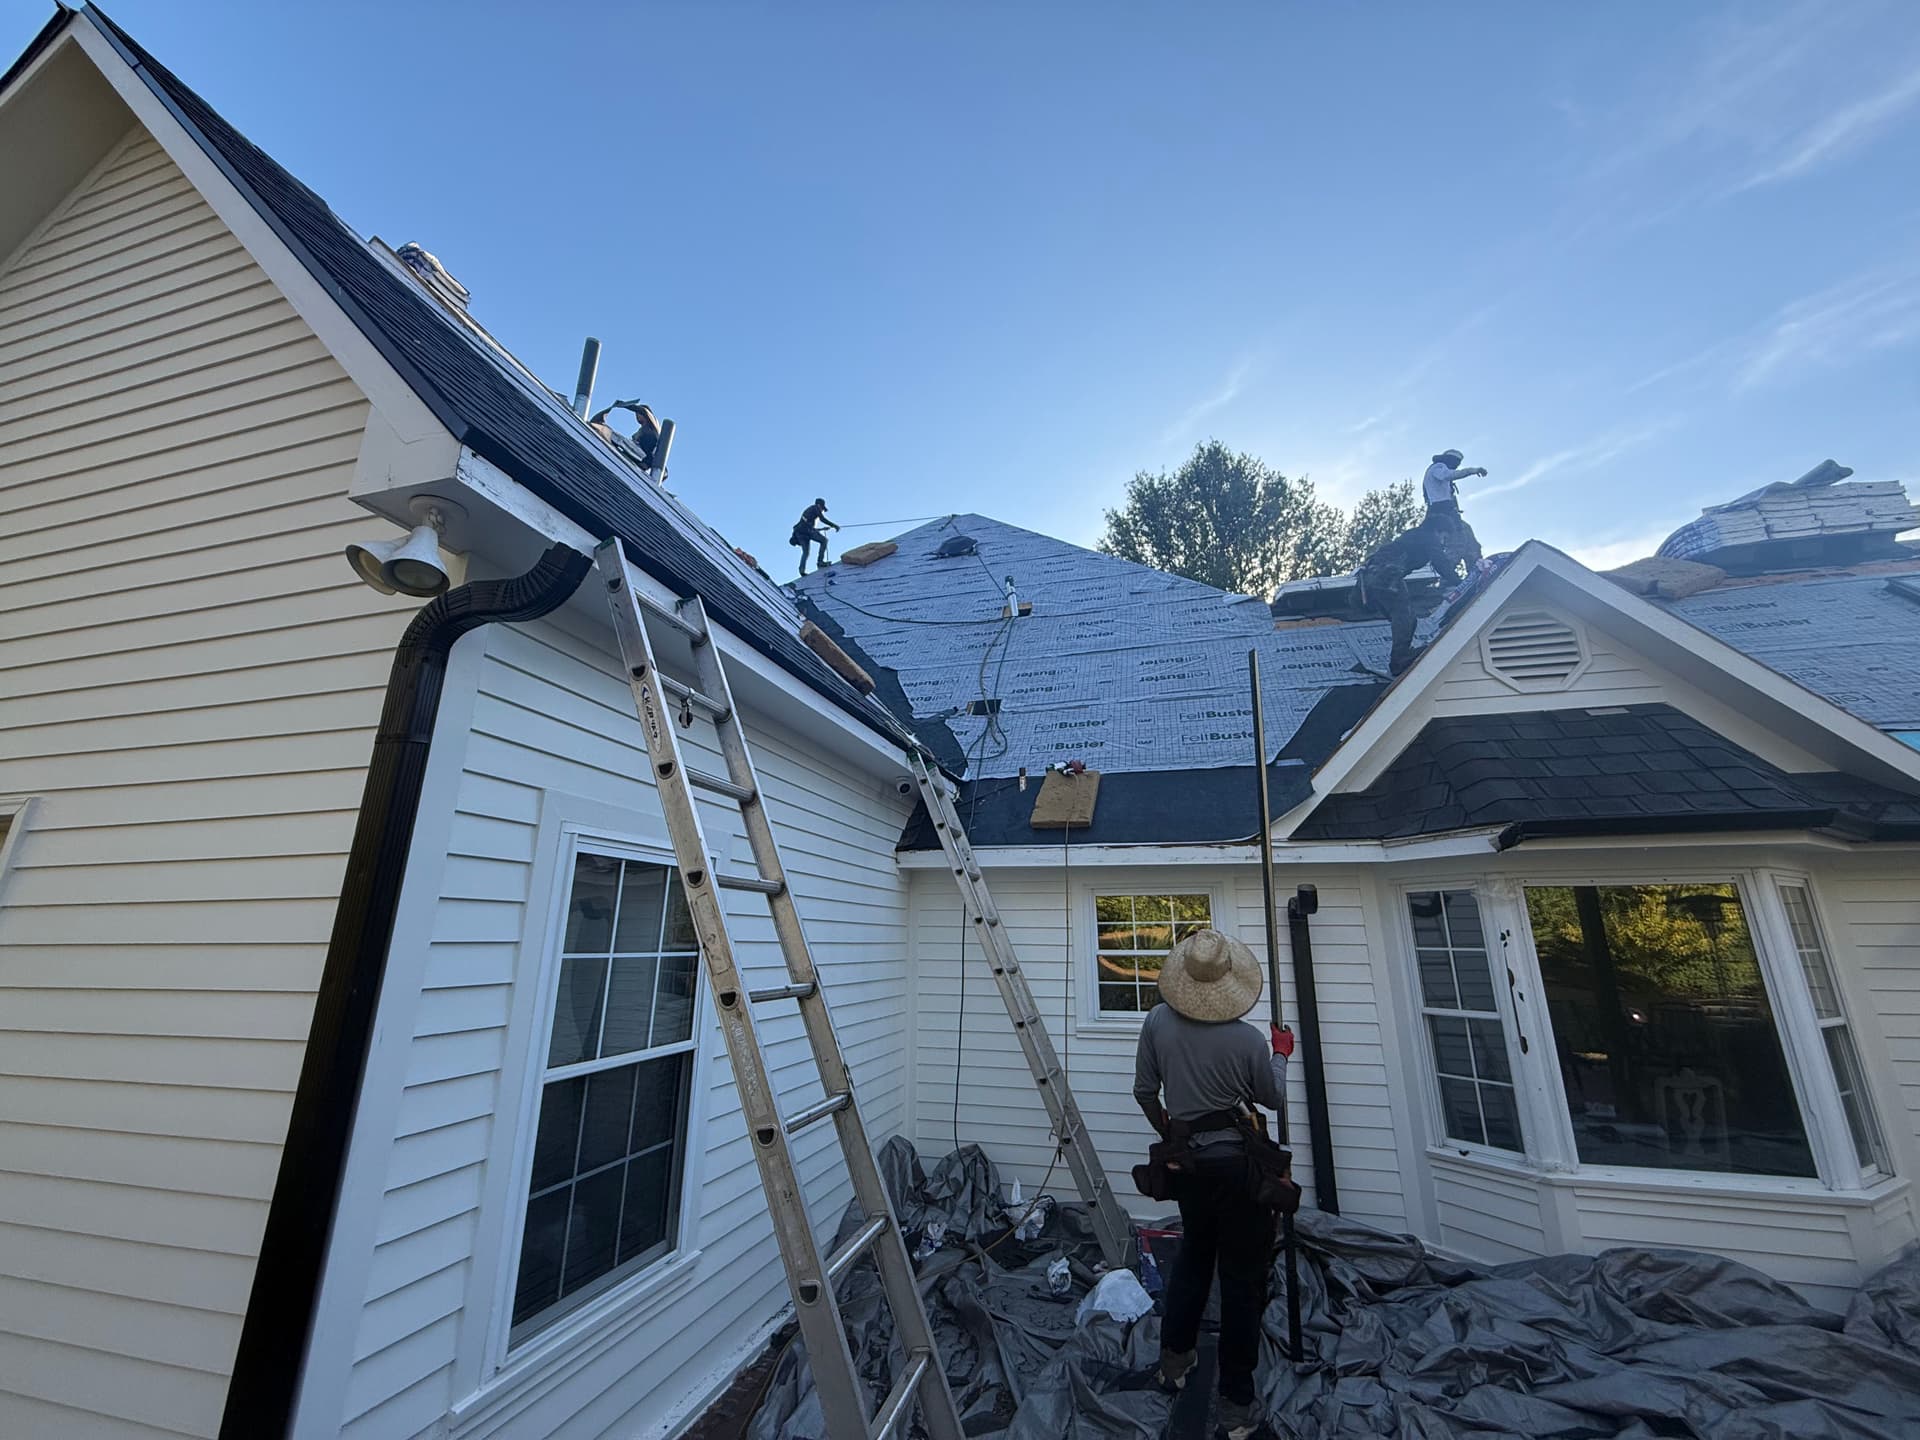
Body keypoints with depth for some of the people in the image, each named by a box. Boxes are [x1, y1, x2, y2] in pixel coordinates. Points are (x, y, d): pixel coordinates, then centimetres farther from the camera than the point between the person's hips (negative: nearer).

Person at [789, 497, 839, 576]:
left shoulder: (808, 510, 37)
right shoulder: (815, 507, 12)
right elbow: (822, 519, -4)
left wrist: (823, 529, 44)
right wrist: (834, 525, 0)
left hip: (799, 532, 8)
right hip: (806, 530, -8)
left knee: (805, 552, 6)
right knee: (824, 540, 3)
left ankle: (802, 569, -16)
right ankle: (820, 561, -8)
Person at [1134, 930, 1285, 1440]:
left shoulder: (1158, 1021, -12)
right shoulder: (1249, 1040, -20)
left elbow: (1144, 1090, -1)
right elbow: (1273, 1101, -1)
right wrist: (1273, 1060, 17)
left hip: (1185, 1160, 4)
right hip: (1237, 1163, -3)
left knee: (1193, 1252, 26)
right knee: (1241, 1278, 12)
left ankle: (1174, 1359, 41)